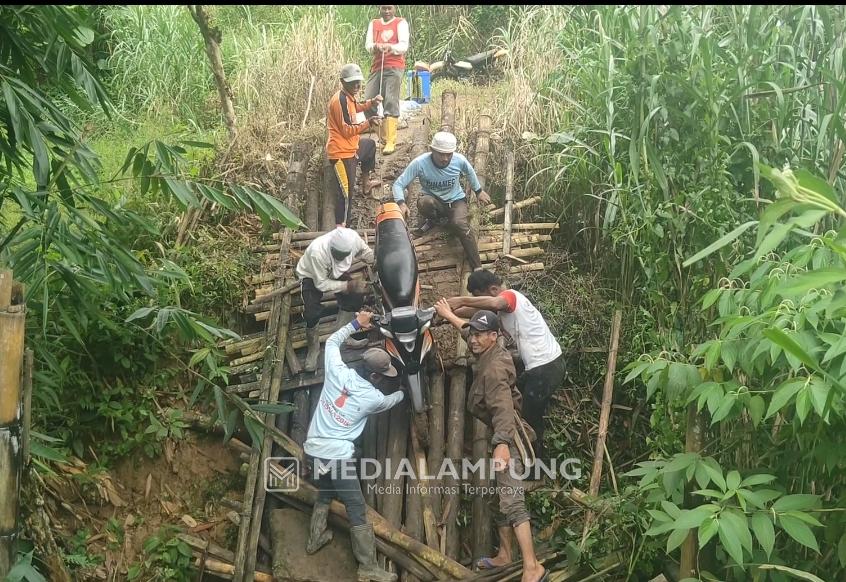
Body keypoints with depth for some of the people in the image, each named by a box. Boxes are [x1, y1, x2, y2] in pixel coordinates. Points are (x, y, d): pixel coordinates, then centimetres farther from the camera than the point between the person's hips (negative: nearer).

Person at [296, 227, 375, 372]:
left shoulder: (353, 238, -32)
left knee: (356, 297, -10)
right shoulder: (318, 251, -43)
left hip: (337, 273, 5)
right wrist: (348, 286, -35)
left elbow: (366, 252, -8)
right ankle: (313, 348, 2)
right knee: (312, 313, -22)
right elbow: (321, 284, -31)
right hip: (311, 276, -5)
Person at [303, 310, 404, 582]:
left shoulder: (337, 371, -4)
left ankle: (315, 540, 47)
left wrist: (356, 323, 17)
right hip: (336, 457, -6)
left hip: (312, 450, 6)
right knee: (357, 511, 3)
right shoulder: (374, 398, -9)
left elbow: (332, 341, 15)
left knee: (325, 494, 32)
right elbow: (393, 399, 16)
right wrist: (405, 391, 37)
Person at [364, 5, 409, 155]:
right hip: (377, 67, 5)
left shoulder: (401, 23, 5)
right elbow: (367, 45, 8)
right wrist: (375, 46, -16)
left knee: (391, 102, -14)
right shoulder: (373, 24, 18)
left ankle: (391, 141, -18)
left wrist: (390, 47, -25)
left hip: (394, 68, -5)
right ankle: (381, 136, 12)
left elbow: (404, 46, -6)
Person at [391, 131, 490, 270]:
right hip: (434, 201, 0)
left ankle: (477, 268, -27)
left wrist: (479, 191, 18)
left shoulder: (459, 160, -17)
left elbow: (470, 172, 8)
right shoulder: (420, 163, -24)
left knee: (460, 224, -33)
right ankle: (433, 219, 0)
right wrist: (401, 203, -38)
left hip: (456, 200, 0)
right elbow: (398, 184, -20)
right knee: (424, 202, -38)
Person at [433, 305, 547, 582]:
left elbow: (503, 408, -35)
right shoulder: (491, 351, 7)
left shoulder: (493, 369, -22)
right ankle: (504, 555, 29)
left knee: (511, 500, -18)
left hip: (509, 438, -11)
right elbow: (469, 331, 30)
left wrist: (502, 444, -47)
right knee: (501, 498, 18)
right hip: (504, 437, 11)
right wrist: (449, 316, 43)